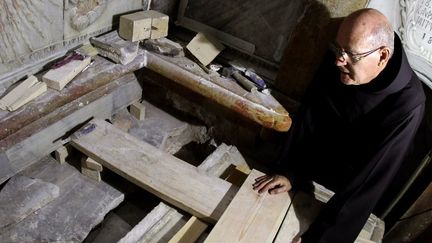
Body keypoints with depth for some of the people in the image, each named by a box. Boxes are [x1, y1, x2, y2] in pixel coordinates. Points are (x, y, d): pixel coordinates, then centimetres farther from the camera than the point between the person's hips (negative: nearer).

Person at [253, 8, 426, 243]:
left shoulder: (407, 103, -32)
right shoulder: (336, 60, -19)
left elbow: (371, 179, -33)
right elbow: (306, 118, -10)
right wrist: (288, 172, -14)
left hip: (345, 192, -3)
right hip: (307, 171, 3)